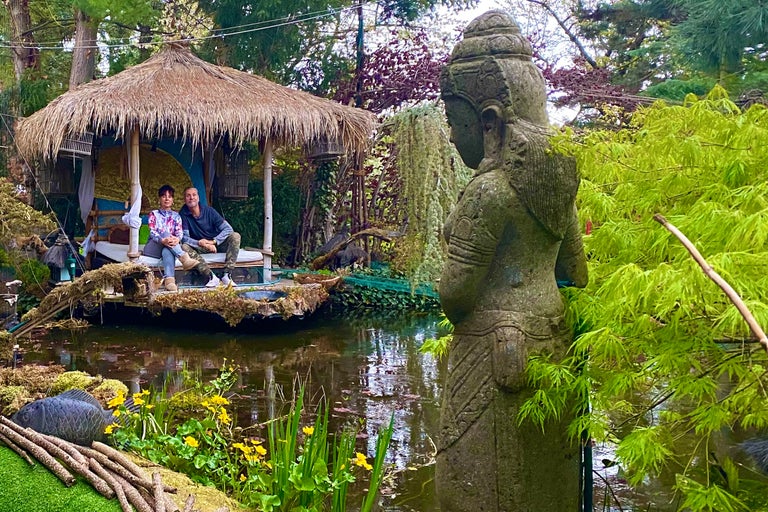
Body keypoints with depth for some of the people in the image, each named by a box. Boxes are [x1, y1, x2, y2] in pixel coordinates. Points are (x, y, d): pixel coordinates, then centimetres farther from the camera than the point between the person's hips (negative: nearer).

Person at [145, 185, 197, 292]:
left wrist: (177, 239, -27)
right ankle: (184, 258, -53)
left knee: (167, 251, -39)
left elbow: (179, 233, 1)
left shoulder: (176, 216, 18)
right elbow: (152, 232, -7)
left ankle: (169, 280, -63)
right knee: (166, 233, -33)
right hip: (153, 246, -1)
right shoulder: (154, 214, 10)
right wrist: (163, 240, -31)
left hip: (169, 248, 1)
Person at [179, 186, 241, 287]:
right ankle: (211, 277, -39)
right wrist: (201, 243, -30)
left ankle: (227, 275, -33)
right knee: (184, 247, -31)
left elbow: (228, 229, -12)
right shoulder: (183, 214, -11)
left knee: (235, 236, -24)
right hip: (199, 248, -1)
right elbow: (184, 238, -17)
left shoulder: (209, 211, -8)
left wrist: (213, 241, -24)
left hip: (216, 244, 1)